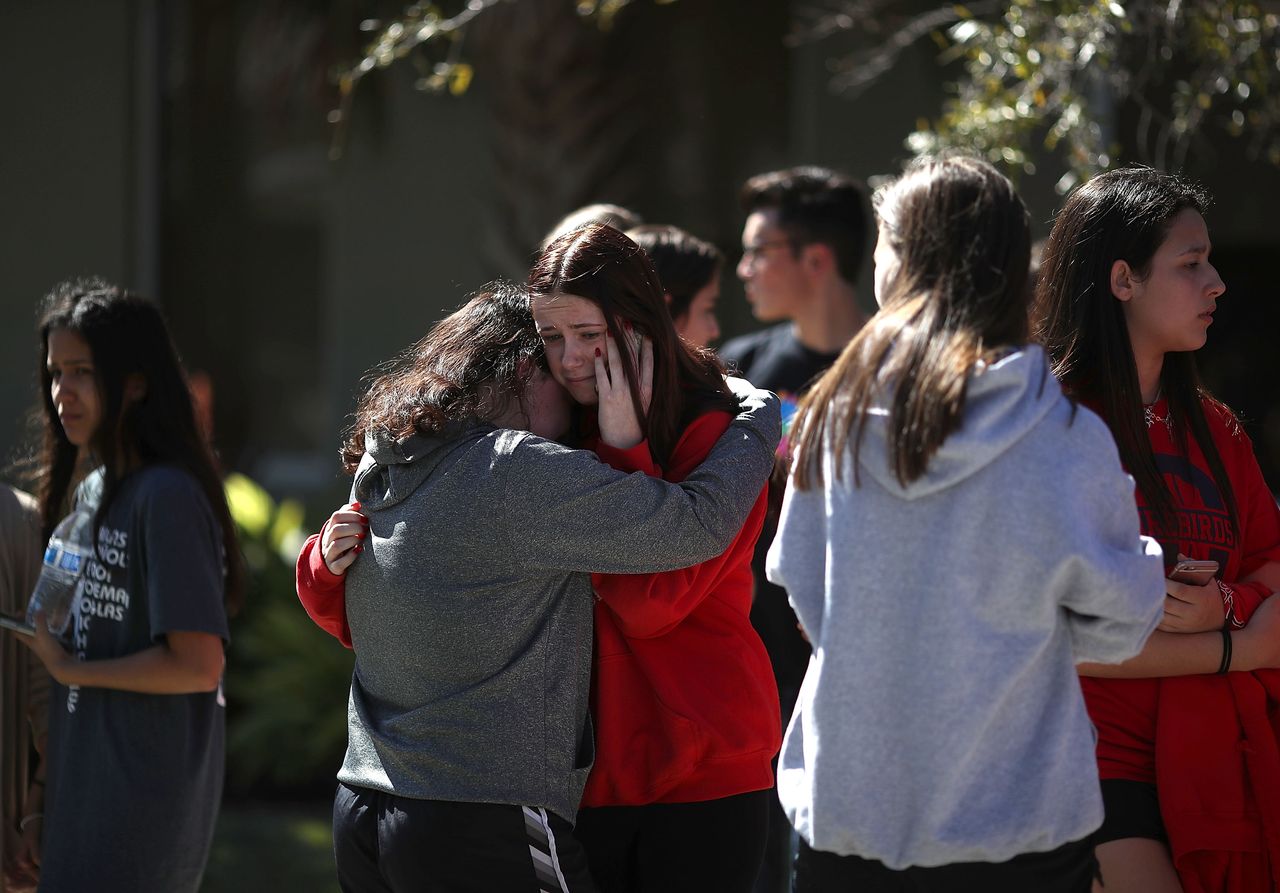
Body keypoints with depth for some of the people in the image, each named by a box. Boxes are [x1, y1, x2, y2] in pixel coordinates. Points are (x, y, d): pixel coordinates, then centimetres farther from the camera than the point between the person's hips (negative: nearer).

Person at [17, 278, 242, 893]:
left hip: (144, 806, -9)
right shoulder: (92, 492, 12)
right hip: (83, 787, 9)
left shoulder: (167, 498, -16)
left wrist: (68, 669, -12)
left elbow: (198, 665, -21)